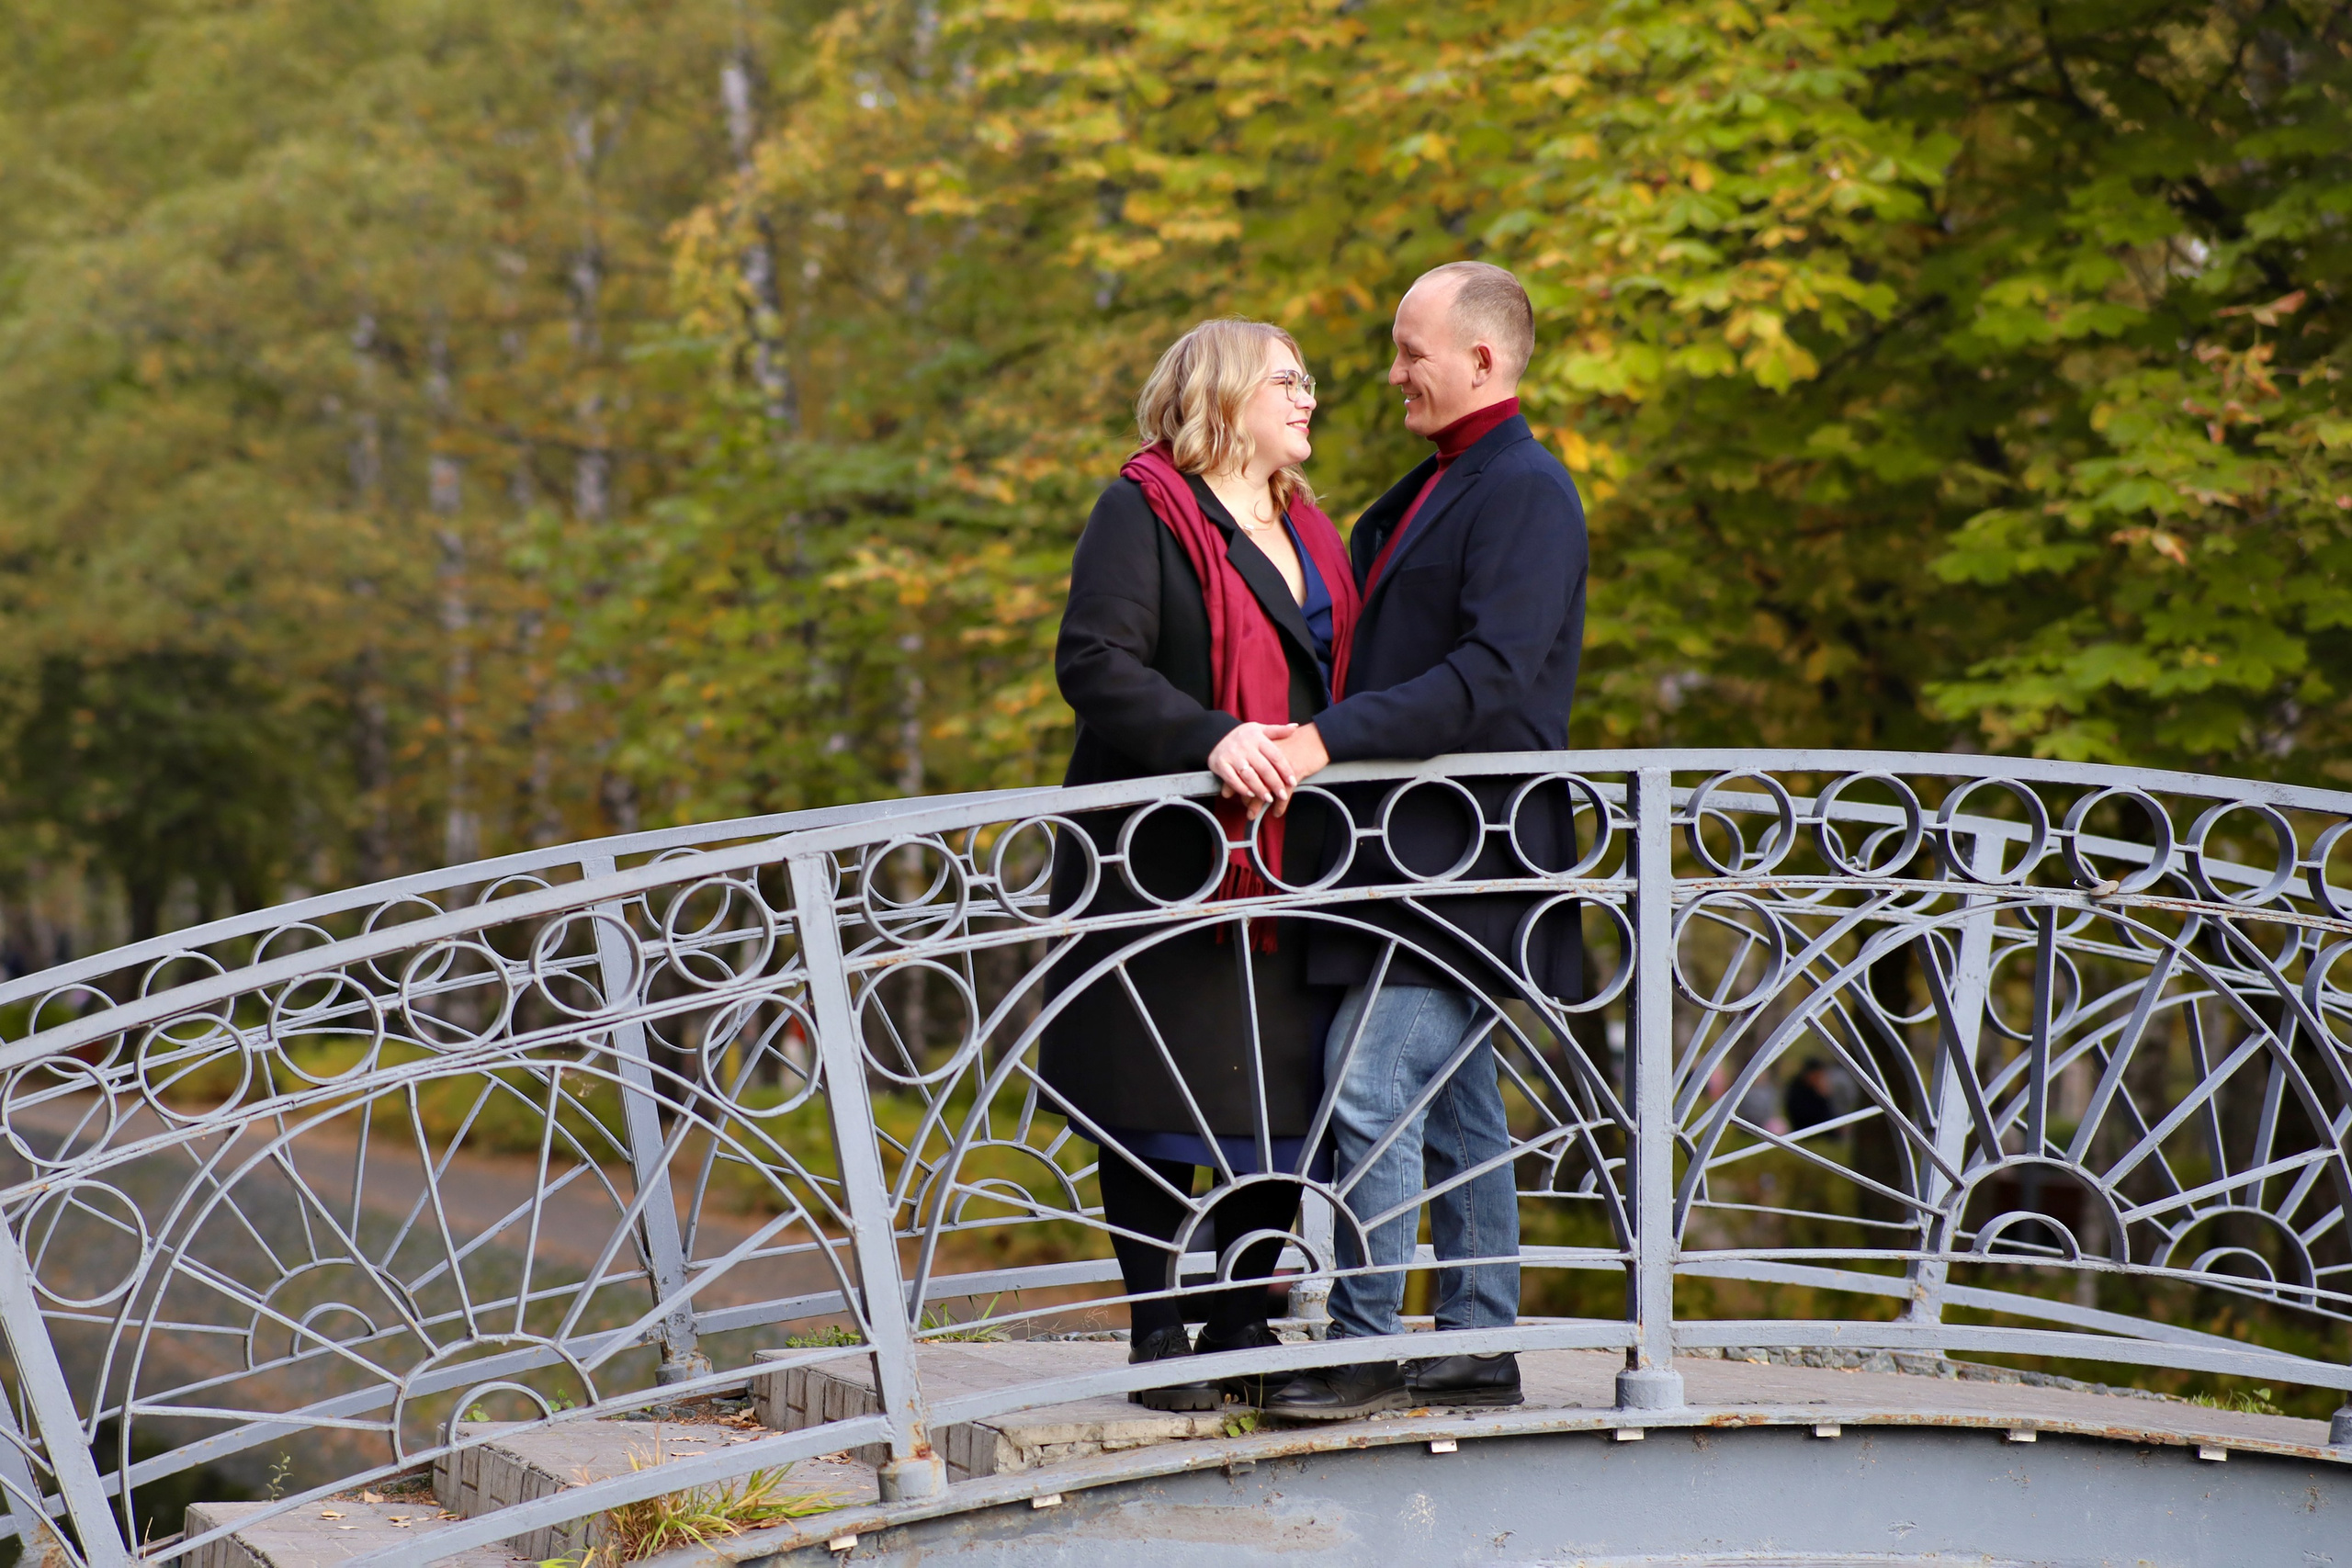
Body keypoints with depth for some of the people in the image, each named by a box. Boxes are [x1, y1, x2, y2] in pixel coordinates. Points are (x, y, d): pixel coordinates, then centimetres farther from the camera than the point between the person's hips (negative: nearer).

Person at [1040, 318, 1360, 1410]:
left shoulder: (1307, 534, 21)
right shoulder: (1145, 513, -3)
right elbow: (1094, 660, -15)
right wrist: (1211, 738, -29)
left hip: (1291, 862, 7)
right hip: (1168, 858, -7)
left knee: (1282, 1102, 4)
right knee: (1163, 1098, -2)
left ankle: (1241, 1322, 16)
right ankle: (1159, 1335, 6)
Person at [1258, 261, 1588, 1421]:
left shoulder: (1525, 491, -11)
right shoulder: (1435, 491, 19)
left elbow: (1492, 677, -22)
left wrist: (1332, 739, -27)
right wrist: (1315, 742, 13)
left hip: (1462, 852, -10)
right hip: (1418, 848, 10)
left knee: (1369, 1085, -12)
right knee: (1452, 1102, 11)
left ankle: (1366, 1346, -6)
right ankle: (1478, 1348, 16)